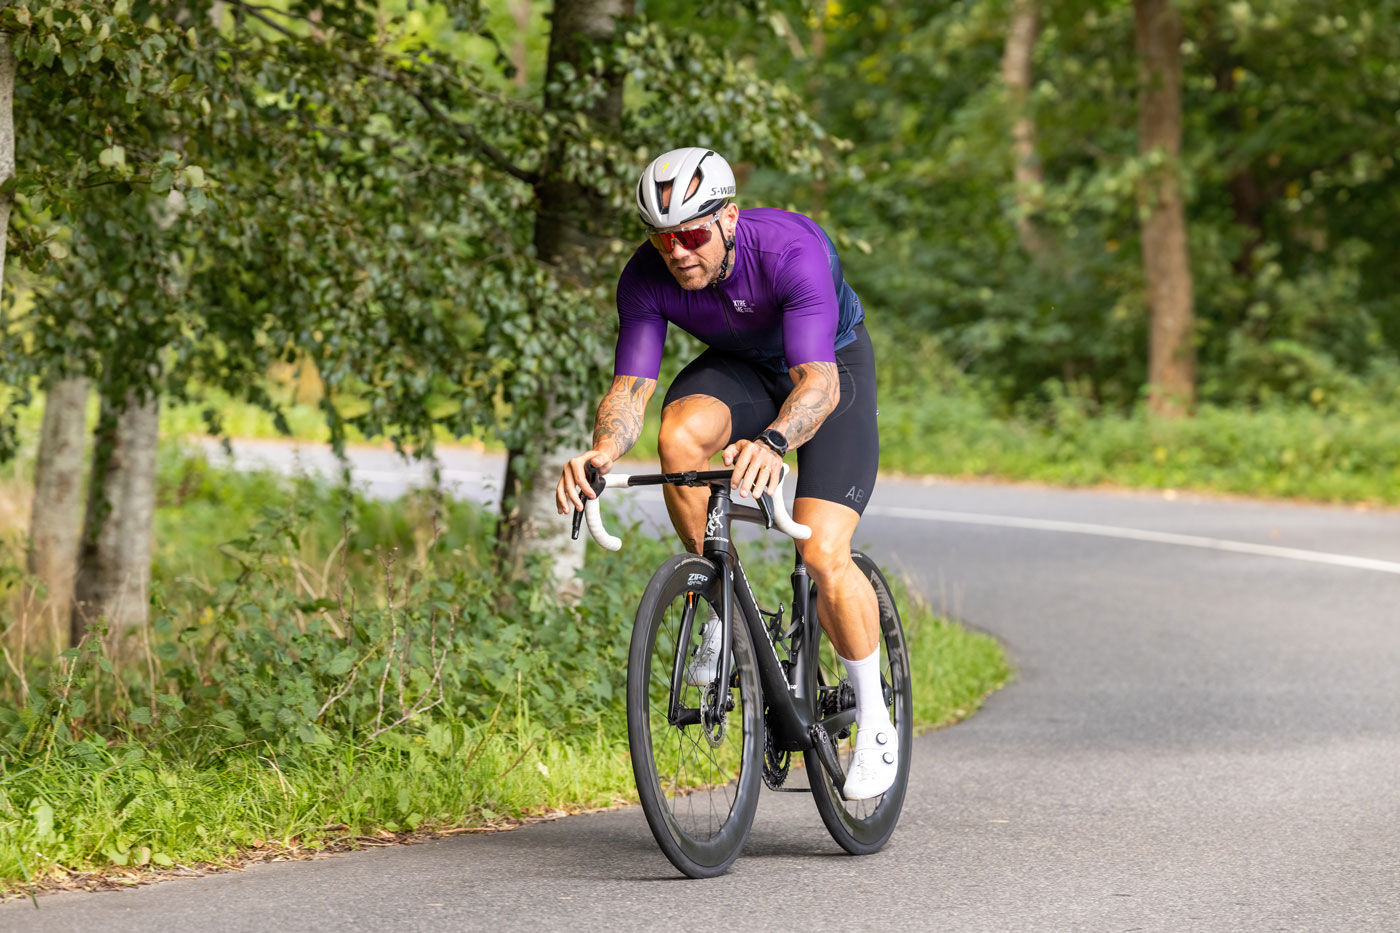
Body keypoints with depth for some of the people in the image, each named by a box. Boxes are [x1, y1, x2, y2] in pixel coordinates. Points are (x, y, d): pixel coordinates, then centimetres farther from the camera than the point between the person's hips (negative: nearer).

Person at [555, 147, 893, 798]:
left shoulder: (791, 250, -37)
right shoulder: (646, 278, -24)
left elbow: (817, 380, -46)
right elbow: (630, 384, -26)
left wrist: (772, 443, -66)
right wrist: (603, 451, -49)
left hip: (833, 366, -4)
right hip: (740, 367, 4)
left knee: (823, 557, -19)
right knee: (680, 433, -32)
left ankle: (874, 719, 1)